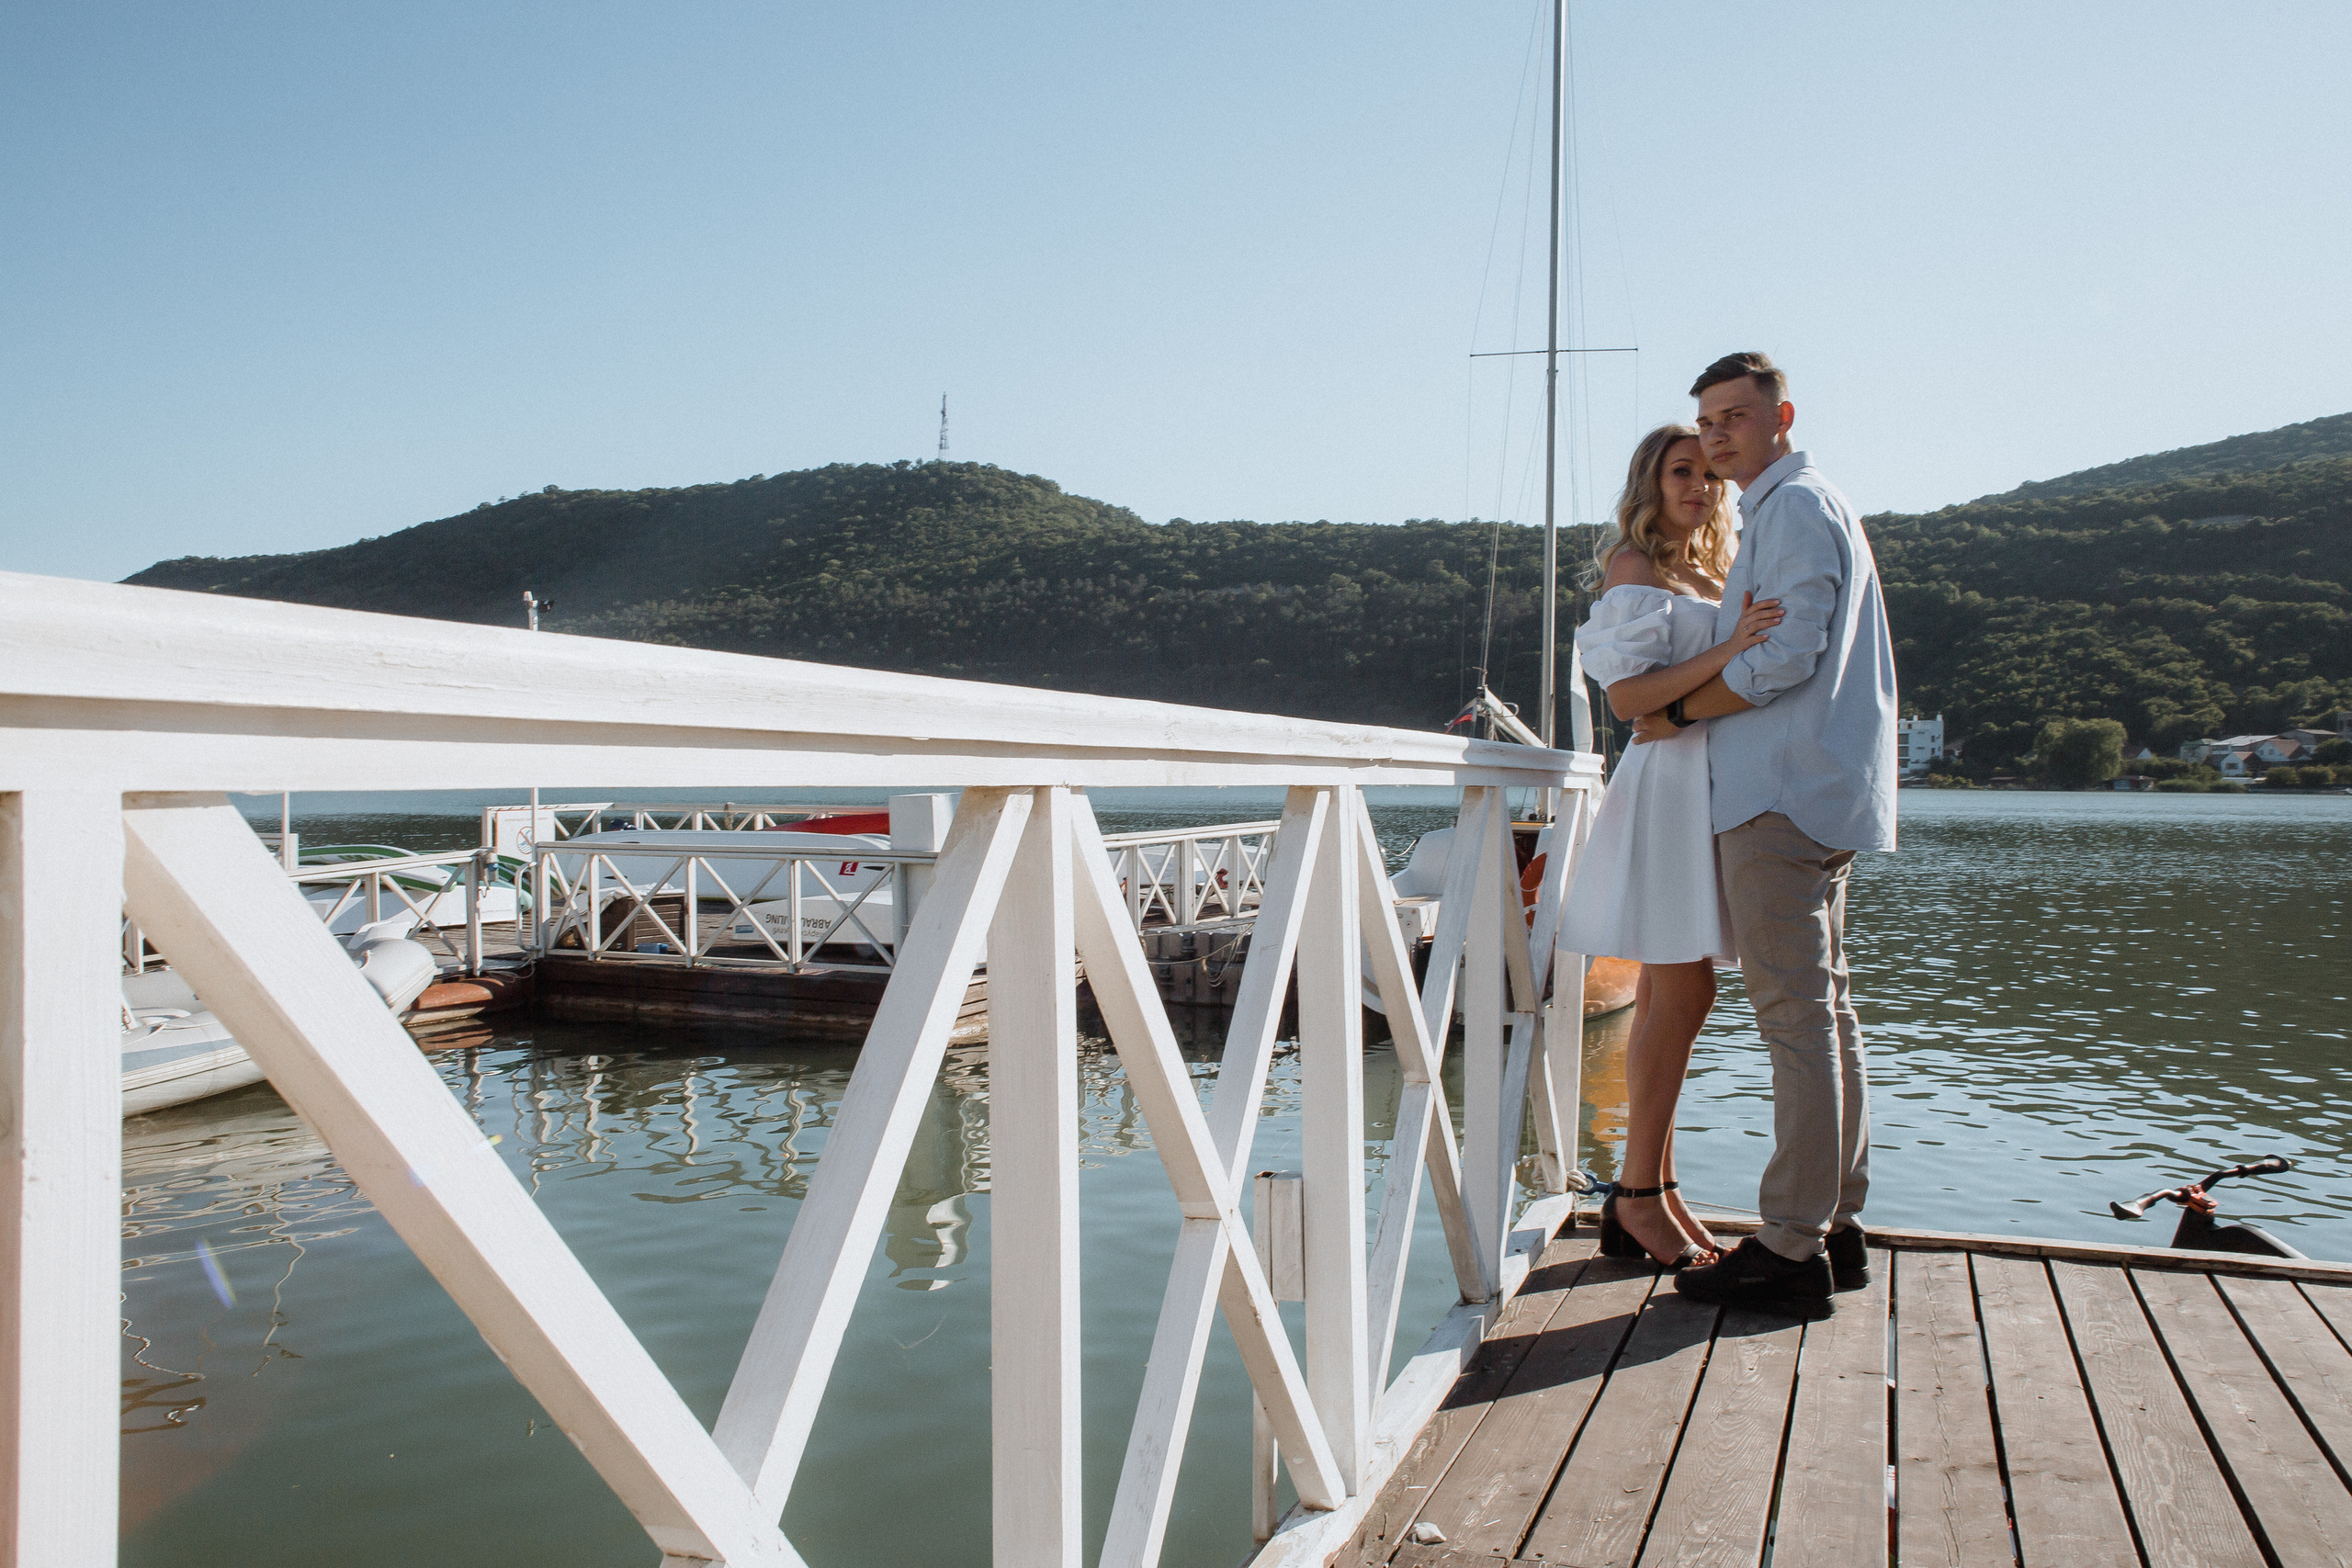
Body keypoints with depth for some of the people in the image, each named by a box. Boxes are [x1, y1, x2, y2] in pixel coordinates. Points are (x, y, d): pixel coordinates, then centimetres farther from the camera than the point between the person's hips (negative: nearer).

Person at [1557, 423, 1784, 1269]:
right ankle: (1636, 1197, -2)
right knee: (1681, 997, -10)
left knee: (1671, 998, 8)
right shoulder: (1634, 567, -4)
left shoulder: (1708, 575, 21)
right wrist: (1726, 651, -23)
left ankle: (1655, 1186, 14)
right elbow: (1628, 697, -15)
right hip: (1668, 782, -8)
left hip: (1709, 786, 8)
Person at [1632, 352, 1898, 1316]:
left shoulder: (1794, 506, -7)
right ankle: (1836, 1227, 17)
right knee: (1824, 1009, 11)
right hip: (1819, 794, 11)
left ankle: (1791, 1250, -7)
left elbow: (1786, 656, -18)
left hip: (1781, 796, -11)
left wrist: (1679, 712, -8)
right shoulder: (1813, 507, 25)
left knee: (1794, 1016, -10)